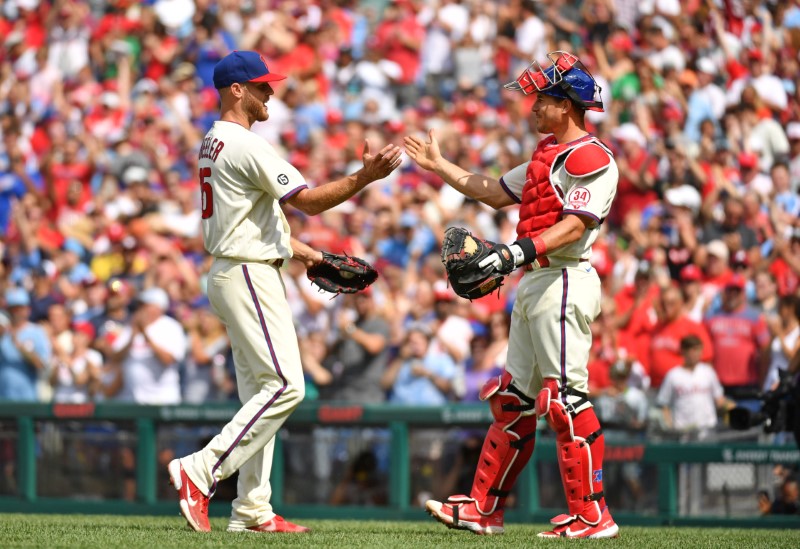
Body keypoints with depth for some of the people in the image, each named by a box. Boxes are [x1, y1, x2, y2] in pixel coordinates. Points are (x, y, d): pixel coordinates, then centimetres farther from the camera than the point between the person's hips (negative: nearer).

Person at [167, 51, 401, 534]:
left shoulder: (214, 144, 17)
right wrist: (366, 177, -22)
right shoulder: (246, 146, -15)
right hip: (249, 275, -11)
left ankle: (252, 511, 8)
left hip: (233, 273, 11)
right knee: (284, 386, -14)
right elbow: (309, 201, -19)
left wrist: (302, 251, 23)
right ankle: (200, 473, -17)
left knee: (261, 392, 10)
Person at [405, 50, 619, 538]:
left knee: (566, 397, -13)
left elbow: (574, 225, -22)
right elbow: (497, 192, 29)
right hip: (534, 283, 11)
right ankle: (484, 509, 17)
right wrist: (439, 165, 32)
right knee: (514, 398, 13)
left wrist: (520, 252, -33)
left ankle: (592, 516, -12)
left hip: (564, 281, -11)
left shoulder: (592, 158, -12)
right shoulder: (548, 155, 20)